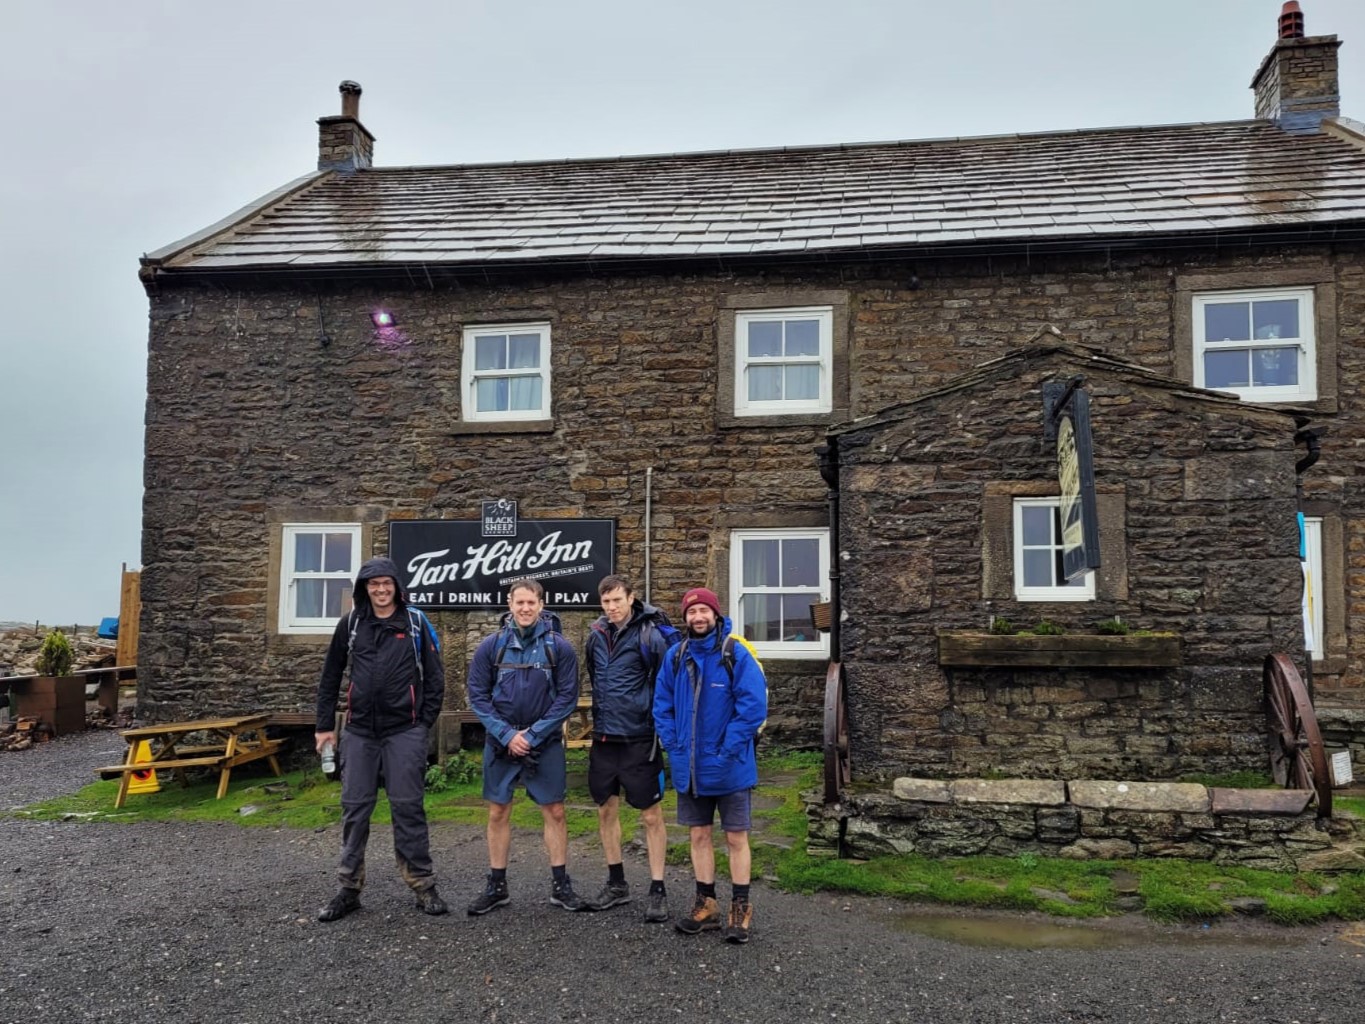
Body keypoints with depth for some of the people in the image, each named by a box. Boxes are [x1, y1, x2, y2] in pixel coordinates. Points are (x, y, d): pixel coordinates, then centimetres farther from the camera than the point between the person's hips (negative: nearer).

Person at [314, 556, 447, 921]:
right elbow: (330, 676, 13)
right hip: (360, 731, 2)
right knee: (355, 808, 6)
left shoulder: (416, 623, 0)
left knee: (407, 807, 0)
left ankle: (423, 885, 10)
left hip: (405, 731, -2)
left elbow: (435, 676, 3)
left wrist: (425, 722, -1)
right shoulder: (351, 624, 6)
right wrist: (325, 724, 11)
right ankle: (350, 888, 17)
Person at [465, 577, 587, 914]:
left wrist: (533, 734, -12)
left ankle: (561, 885, 16)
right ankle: (496, 887, 20)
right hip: (501, 742, 1)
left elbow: (567, 697, -7)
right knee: (498, 814, 8)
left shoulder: (559, 647, -6)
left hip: (546, 743, -1)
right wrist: (507, 734, -11)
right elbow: (477, 694, -2)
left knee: (554, 812, 4)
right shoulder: (492, 645, -3)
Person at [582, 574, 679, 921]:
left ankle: (658, 890, 12)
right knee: (606, 810, 13)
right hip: (603, 736, 6)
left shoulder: (650, 635, -13)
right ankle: (616, 883, 28)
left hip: (639, 739, -6)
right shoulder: (597, 634, 5)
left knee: (651, 815, 2)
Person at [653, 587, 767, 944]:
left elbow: (753, 707, -16)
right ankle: (705, 905, 27)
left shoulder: (736, 654, -12)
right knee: (699, 835, 14)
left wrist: (726, 752, -17)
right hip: (689, 767, 5)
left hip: (729, 768, -4)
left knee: (736, 837, 6)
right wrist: (674, 746, -2)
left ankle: (741, 909, 18)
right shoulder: (675, 657, 3)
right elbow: (662, 706, 9)